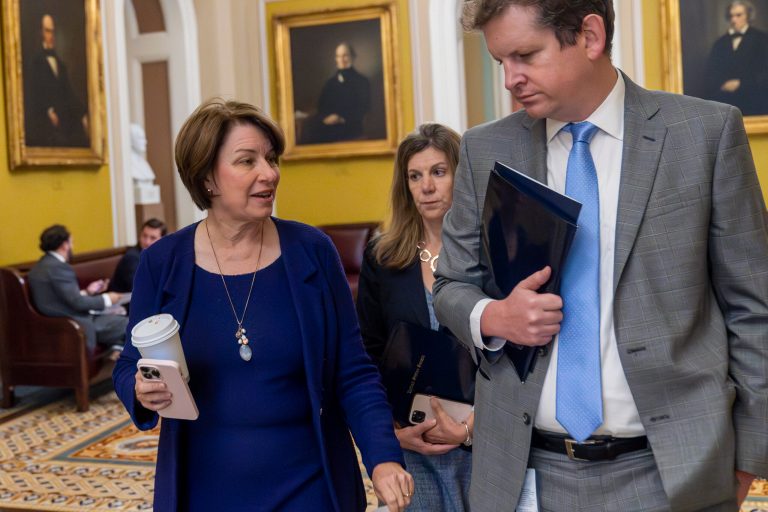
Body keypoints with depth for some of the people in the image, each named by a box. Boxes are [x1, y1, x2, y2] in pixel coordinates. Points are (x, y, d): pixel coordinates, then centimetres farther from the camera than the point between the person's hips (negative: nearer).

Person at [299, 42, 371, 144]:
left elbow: (363, 109, -1)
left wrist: (341, 119, -14)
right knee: (310, 123, -29)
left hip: (349, 126, -4)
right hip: (329, 122, 5)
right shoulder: (330, 82, 22)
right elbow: (321, 105, 14)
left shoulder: (361, 81, 7)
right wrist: (326, 117, -10)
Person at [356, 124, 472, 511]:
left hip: (483, 439, -1)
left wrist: (470, 428, -12)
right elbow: (368, 357, 6)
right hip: (407, 445, 1)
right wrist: (394, 428, -5)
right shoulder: (382, 258, 4)